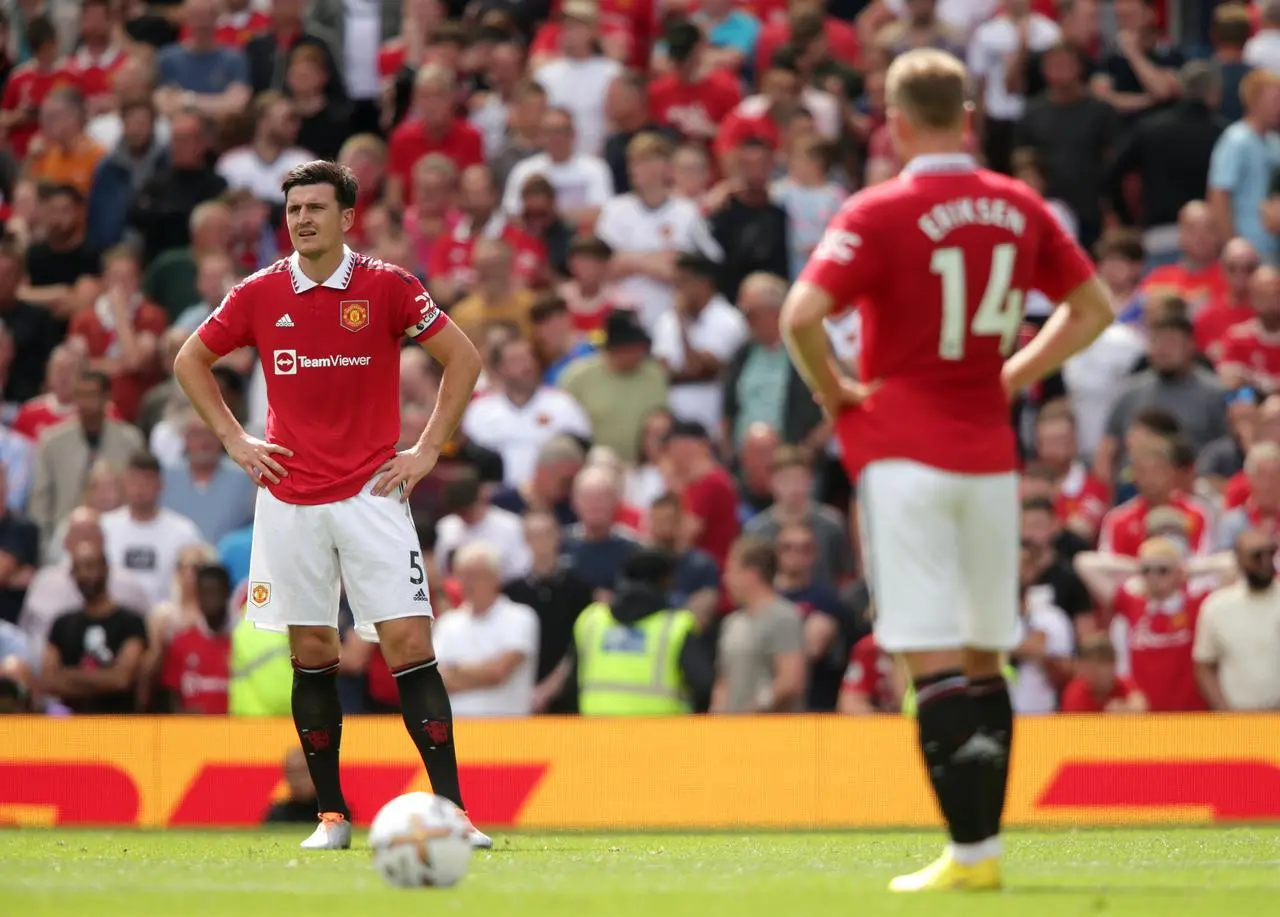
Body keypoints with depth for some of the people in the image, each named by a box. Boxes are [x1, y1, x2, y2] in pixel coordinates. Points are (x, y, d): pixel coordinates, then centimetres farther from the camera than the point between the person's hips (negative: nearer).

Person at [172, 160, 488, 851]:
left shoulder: (387, 288, -3)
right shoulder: (259, 295, 4)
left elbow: (463, 358, 3)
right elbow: (190, 361, 17)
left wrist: (427, 450, -2)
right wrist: (234, 441, 8)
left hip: (371, 495, -2)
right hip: (289, 501, 2)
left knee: (409, 646, -10)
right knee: (311, 654, 4)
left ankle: (450, 812, -12)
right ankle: (332, 814, 12)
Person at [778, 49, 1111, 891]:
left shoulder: (880, 214, -10)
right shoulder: (1019, 207, 6)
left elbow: (802, 316, -21)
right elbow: (1093, 308, 17)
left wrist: (834, 391, -4)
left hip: (903, 451, -5)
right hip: (991, 455, 5)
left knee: (933, 660, -7)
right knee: (984, 657, 13)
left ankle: (972, 850, -15)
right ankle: (983, 845, 15)